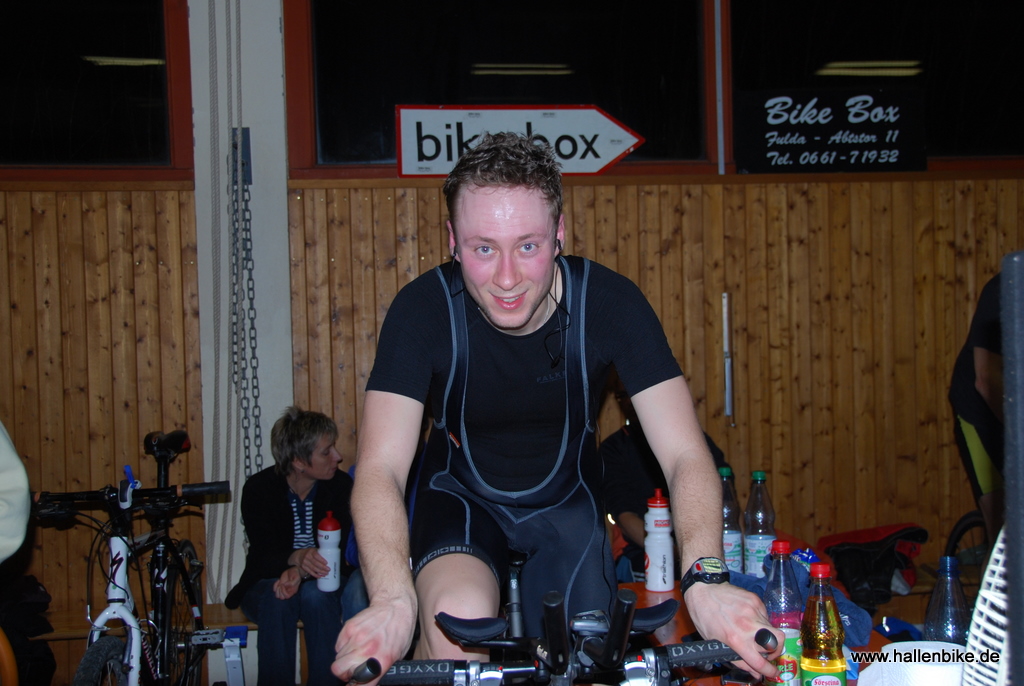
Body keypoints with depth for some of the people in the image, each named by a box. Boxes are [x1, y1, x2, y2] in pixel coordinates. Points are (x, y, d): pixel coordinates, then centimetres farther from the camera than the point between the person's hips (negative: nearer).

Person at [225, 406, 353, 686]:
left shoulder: (342, 485, -9)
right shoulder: (258, 489, -12)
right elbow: (263, 555, -19)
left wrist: (302, 574, -35)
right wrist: (296, 558, -43)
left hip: (319, 582, 1)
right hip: (267, 584, 0)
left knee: (316, 596, -33)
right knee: (277, 599, -34)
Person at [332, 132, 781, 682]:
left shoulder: (610, 302, -24)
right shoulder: (423, 308, -26)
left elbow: (684, 455, -28)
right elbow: (380, 468, -31)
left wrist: (704, 580, -48)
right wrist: (393, 600, -51)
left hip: (566, 501, 2)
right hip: (461, 495, -2)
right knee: (455, 627, -30)